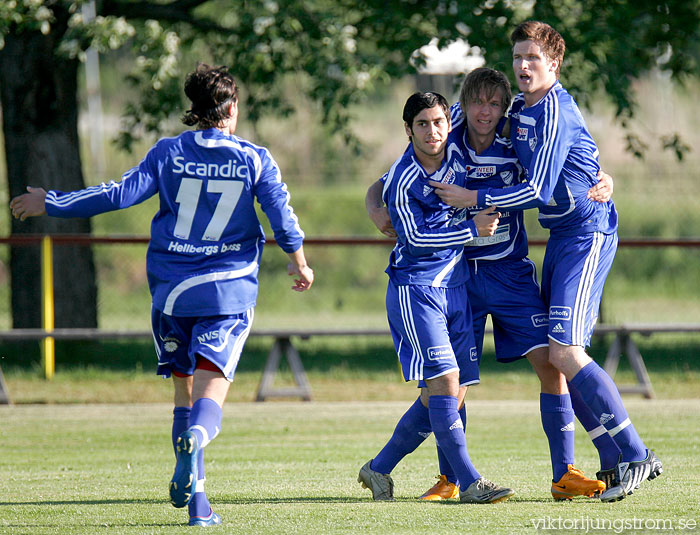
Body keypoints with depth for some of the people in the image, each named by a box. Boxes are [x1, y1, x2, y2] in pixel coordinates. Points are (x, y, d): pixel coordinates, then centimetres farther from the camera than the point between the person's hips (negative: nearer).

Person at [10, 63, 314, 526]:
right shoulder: (255, 159, -1)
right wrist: (300, 264, 21)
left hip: (172, 289, 1)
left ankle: (196, 499, 8)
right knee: (212, 389, -8)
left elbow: (121, 193, -5)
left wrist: (50, 204, 5)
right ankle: (195, 439, -42)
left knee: (185, 390, 12)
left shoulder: (169, 153, -1)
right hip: (229, 291, -1)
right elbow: (282, 216, 2)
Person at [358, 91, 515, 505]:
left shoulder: (459, 161, 3)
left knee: (451, 394, 4)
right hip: (415, 289, -7)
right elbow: (415, 239, -14)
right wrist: (472, 230, -14)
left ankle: (379, 469, 16)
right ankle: (470, 482, -16)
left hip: (456, 289, 7)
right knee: (443, 380, -17)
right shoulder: (402, 181, -13)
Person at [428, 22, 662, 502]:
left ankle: (637, 456, -13)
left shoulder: (556, 114, -18)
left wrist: (473, 199, -14)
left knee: (565, 352, -17)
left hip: (587, 234, -10)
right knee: (557, 356, 6)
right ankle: (616, 462, 8)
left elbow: (538, 191, -21)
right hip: (561, 236, 10)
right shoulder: (519, 108, 11)